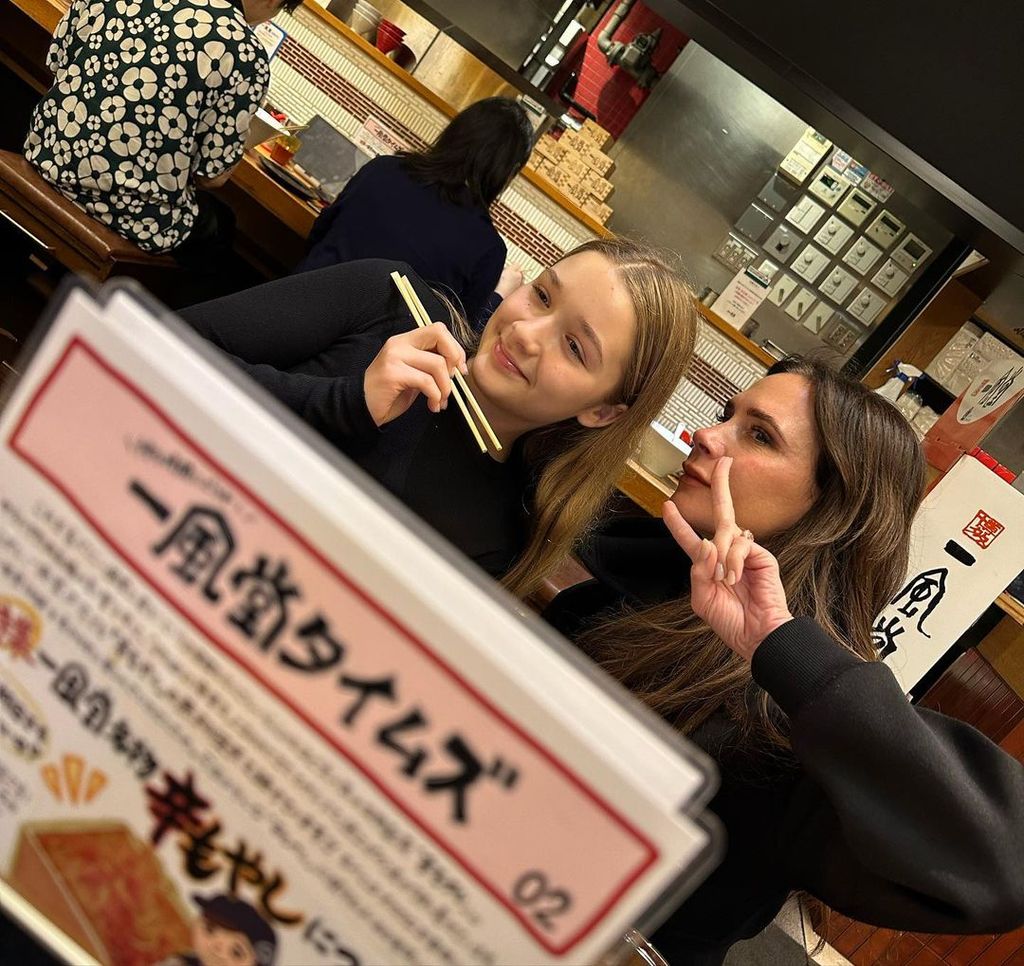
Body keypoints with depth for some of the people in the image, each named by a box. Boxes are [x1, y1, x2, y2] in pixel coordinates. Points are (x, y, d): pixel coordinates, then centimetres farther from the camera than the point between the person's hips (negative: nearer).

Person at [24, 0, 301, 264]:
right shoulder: (246, 56, -17)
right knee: (220, 222, 29)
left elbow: (56, 59, 9)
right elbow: (213, 174, -10)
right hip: (134, 216, -5)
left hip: (49, 158, 5)